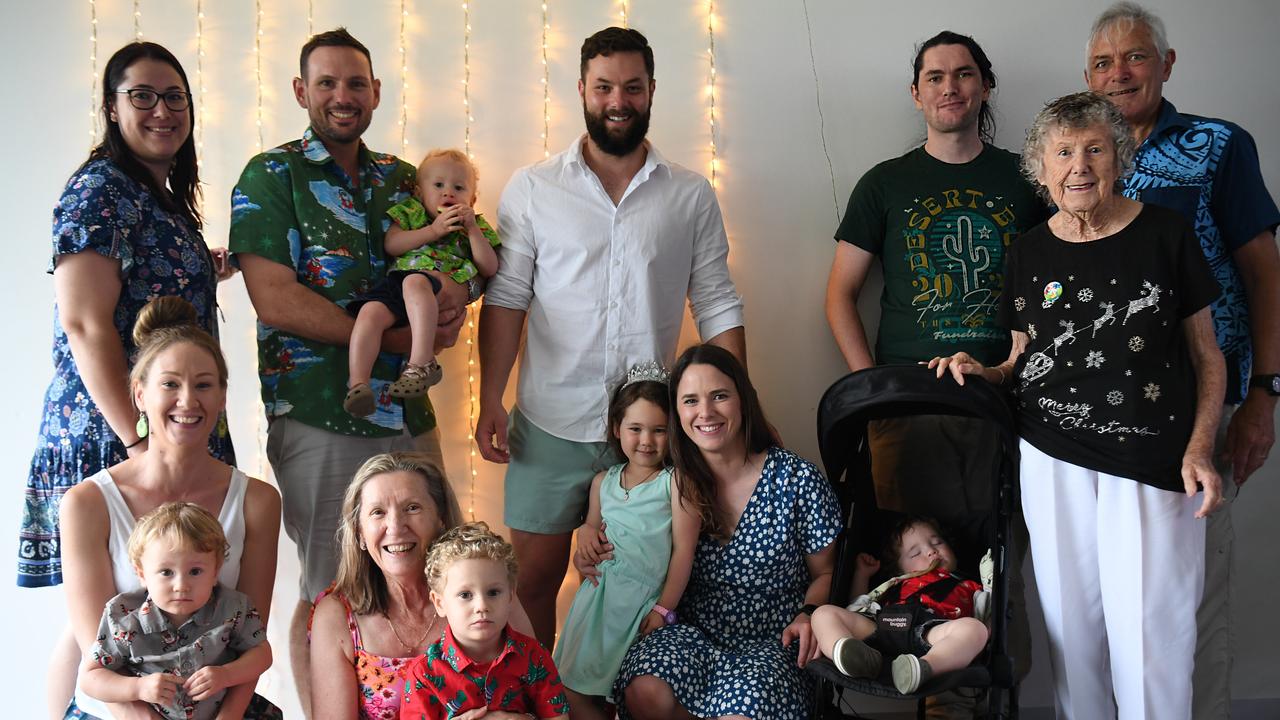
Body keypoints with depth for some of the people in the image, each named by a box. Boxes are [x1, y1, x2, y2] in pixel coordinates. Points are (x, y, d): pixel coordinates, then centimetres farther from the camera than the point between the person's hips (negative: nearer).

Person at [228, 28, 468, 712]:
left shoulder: (400, 177, 14)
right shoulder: (270, 177, -2)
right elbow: (276, 301, -13)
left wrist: (457, 289, -4)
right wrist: (397, 335, -15)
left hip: (410, 417, 5)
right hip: (318, 421, -5)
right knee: (328, 593, 5)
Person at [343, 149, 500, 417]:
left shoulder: (475, 226, 25)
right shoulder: (411, 211, 25)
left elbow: (490, 269, 11)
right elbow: (391, 244, 6)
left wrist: (472, 229, 4)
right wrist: (434, 230, 1)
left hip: (444, 290, -2)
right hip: (396, 281, 2)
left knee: (414, 283, -38)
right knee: (370, 311, -31)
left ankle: (422, 363, -45)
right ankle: (357, 383, -34)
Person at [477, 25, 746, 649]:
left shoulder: (691, 196, 6)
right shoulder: (532, 189, 4)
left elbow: (716, 308, 6)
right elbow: (505, 299, 1)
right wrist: (490, 402, -8)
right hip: (551, 424, 0)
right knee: (533, 577, 5)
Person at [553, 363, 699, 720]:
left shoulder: (675, 483, -6)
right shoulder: (602, 482, 10)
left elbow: (684, 550, -9)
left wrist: (664, 609, -11)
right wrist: (586, 532, 2)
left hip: (645, 600, -5)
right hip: (600, 596, 5)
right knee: (572, 690, 3)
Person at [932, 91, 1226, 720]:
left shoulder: (1165, 234, 0)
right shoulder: (1028, 253, 8)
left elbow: (1206, 352, 4)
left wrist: (1200, 446, -8)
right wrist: (981, 372, -4)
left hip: (1151, 464, -3)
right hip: (1052, 460, 3)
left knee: (1148, 635, -4)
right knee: (1070, 623, 10)